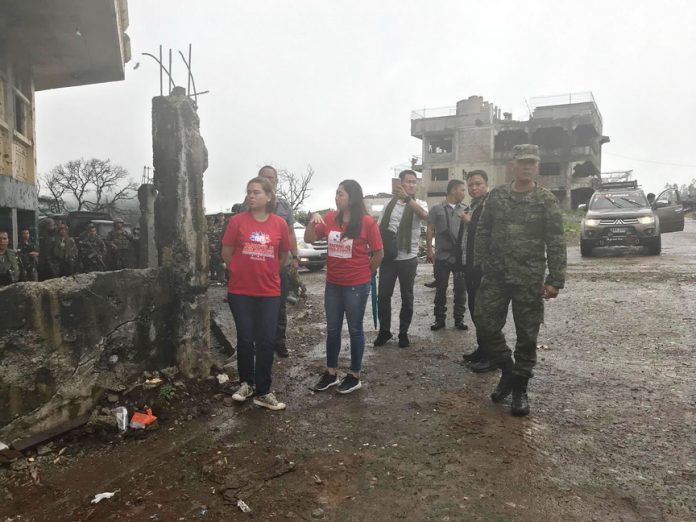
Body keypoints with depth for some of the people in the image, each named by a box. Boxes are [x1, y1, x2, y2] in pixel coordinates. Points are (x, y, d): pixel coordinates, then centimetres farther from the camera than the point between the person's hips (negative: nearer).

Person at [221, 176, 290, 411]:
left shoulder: (279, 224, -2)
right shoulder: (237, 221, -5)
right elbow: (226, 253, 2)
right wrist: (243, 271, 9)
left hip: (269, 292, 1)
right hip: (240, 291, -1)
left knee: (266, 341, 3)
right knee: (245, 339, 9)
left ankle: (263, 392, 15)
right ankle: (246, 383, 30)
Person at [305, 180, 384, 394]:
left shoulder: (367, 222, -13)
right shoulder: (330, 218, 0)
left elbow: (379, 254, -5)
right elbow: (309, 239, 5)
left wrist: (366, 273, 6)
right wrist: (313, 221, -12)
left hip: (357, 285, -5)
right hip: (333, 284, 5)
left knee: (355, 329, 8)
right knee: (332, 329, 14)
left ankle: (355, 376, 23)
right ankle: (331, 372, 29)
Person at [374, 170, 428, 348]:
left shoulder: (419, 203, -1)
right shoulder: (390, 204, 7)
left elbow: (424, 215, -27)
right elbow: (379, 229, 10)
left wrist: (407, 198, -40)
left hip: (408, 258, -2)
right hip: (388, 257, 2)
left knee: (407, 297, 7)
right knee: (383, 295, 6)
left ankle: (403, 332, 22)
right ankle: (384, 331, 21)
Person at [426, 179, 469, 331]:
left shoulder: (465, 209, 9)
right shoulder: (437, 209, 2)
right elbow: (430, 230, 0)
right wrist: (429, 250, -6)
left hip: (461, 257, 2)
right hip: (442, 256, -2)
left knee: (460, 289, 7)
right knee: (441, 289, 6)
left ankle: (459, 319, 17)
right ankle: (439, 319, 16)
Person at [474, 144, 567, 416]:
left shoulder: (546, 200, -1)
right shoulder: (496, 195, 5)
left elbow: (556, 243, -4)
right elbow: (483, 232, 8)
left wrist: (555, 279, -9)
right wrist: (480, 265, 3)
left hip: (529, 279, -2)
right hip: (495, 275, 2)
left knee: (526, 335, 5)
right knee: (485, 325, 2)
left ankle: (520, 387, 21)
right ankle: (508, 369, 26)